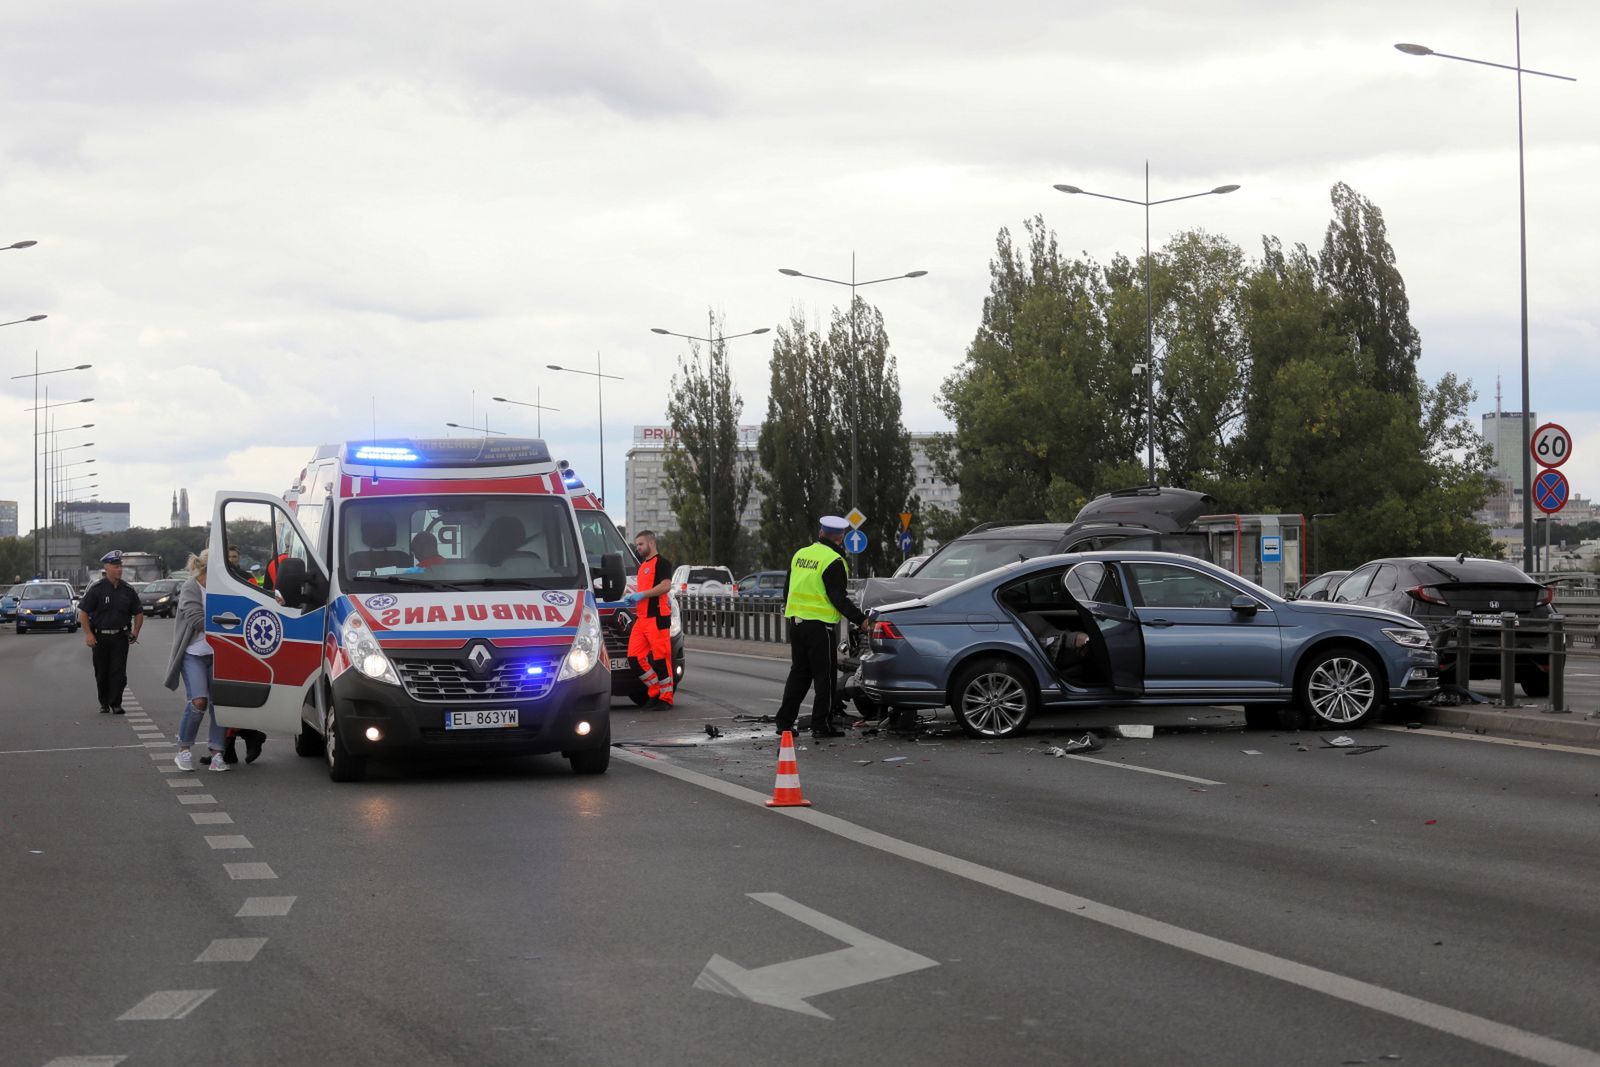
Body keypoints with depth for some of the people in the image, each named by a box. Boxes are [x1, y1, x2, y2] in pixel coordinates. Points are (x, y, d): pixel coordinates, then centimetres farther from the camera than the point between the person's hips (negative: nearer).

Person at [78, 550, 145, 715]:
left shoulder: (127, 590, 5)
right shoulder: (96, 589, -4)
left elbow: (138, 613, 16)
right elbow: (83, 612, -4)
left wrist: (135, 632, 5)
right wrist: (88, 634, -11)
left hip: (120, 637, 1)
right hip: (100, 637, -1)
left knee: (118, 671, -7)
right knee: (101, 673, 7)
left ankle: (115, 703, -2)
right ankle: (104, 703, 21)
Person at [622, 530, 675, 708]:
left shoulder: (662, 562, -4)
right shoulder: (642, 566, 25)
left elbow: (666, 586, -16)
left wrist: (641, 595, -15)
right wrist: (632, 596, 15)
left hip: (657, 617, -9)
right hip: (641, 618, 9)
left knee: (660, 658, -8)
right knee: (635, 657, 2)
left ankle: (666, 697, -2)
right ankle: (655, 692, 12)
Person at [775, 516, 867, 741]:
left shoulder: (800, 554, 10)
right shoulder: (833, 561, -13)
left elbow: (789, 590, 19)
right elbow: (839, 599, -16)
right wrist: (861, 619, -13)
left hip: (796, 621, 7)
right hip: (820, 625, -7)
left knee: (799, 673, 15)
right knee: (825, 677, 1)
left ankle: (784, 722, 14)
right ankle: (821, 726, 0)